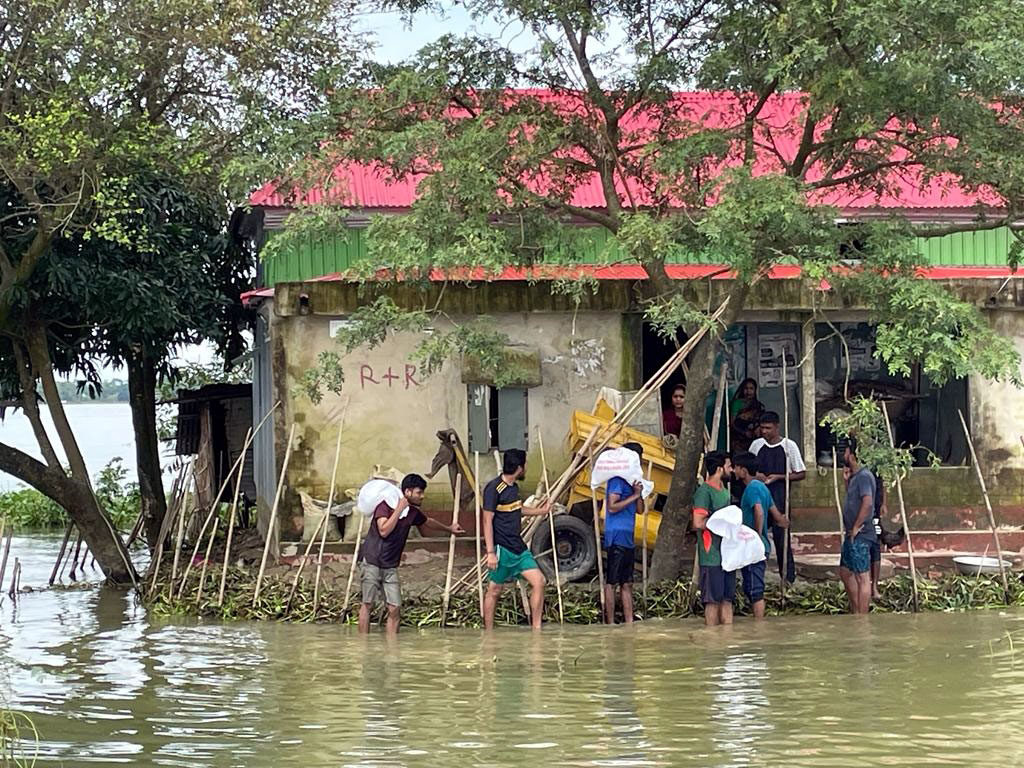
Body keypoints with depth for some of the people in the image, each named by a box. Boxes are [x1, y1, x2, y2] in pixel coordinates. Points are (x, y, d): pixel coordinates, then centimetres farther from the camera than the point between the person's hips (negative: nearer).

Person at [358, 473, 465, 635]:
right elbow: (384, 531, -25)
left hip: (390, 566, 6)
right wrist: (399, 509, -20)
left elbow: (428, 521, 31)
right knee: (368, 604, -3)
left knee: (394, 608, -3)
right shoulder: (385, 505, -11)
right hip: (371, 562, -6)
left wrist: (448, 529, 46)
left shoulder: (413, 512, 8)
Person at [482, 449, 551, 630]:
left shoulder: (514, 487, 11)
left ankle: (536, 629, 6)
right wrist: (490, 552, -19)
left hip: (518, 546, 8)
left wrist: (538, 511, 36)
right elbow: (488, 520, -16)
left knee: (538, 581, 0)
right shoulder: (494, 489, -15)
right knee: (494, 590, 2)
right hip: (502, 548, -8)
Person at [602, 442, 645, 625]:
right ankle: (610, 624, -6)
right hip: (616, 538, -10)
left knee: (627, 584, 10)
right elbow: (612, 507, -18)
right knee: (611, 582, -6)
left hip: (627, 539, 10)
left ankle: (629, 623, 13)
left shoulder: (630, 478, 19)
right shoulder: (617, 479, -9)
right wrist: (634, 495, -14)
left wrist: (639, 493, -1)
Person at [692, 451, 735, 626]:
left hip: (727, 554, 9)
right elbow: (698, 523, -20)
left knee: (727, 598, 9)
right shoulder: (704, 491, -13)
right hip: (712, 557, -9)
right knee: (713, 600, -3)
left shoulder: (724, 491, 16)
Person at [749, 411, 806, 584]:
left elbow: (801, 474, -2)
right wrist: (755, 474, -5)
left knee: (782, 537, -3)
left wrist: (778, 477, -13)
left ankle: (788, 577, 4)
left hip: (779, 498, -4)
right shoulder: (757, 445, 7)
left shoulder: (789, 446, -4)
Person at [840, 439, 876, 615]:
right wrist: (847, 481, 14)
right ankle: (855, 612, 29)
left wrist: (856, 527, -22)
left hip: (860, 535, -11)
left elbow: (867, 502, -28)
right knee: (845, 572, 20)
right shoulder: (855, 476, 14)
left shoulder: (864, 476, -16)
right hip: (852, 535, 11)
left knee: (862, 577, -7)